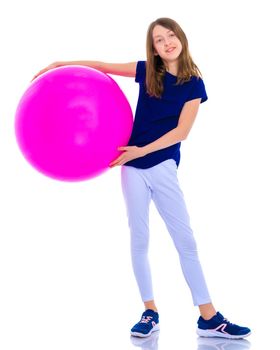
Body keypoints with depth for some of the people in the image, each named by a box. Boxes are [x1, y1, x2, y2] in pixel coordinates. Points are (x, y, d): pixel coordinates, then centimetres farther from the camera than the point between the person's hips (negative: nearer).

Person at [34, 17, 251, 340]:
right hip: (133, 165, 2)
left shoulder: (193, 83, -2)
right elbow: (102, 66, 11)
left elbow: (181, 132, -7)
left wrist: (141, 150, -12)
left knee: (186, 240, -2)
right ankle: (150, 313, 14)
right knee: (139, 240, 4)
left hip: (163, 166, -2)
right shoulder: (147, 71, 3)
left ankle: (209, 319, 2)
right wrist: (59, 64, 7)